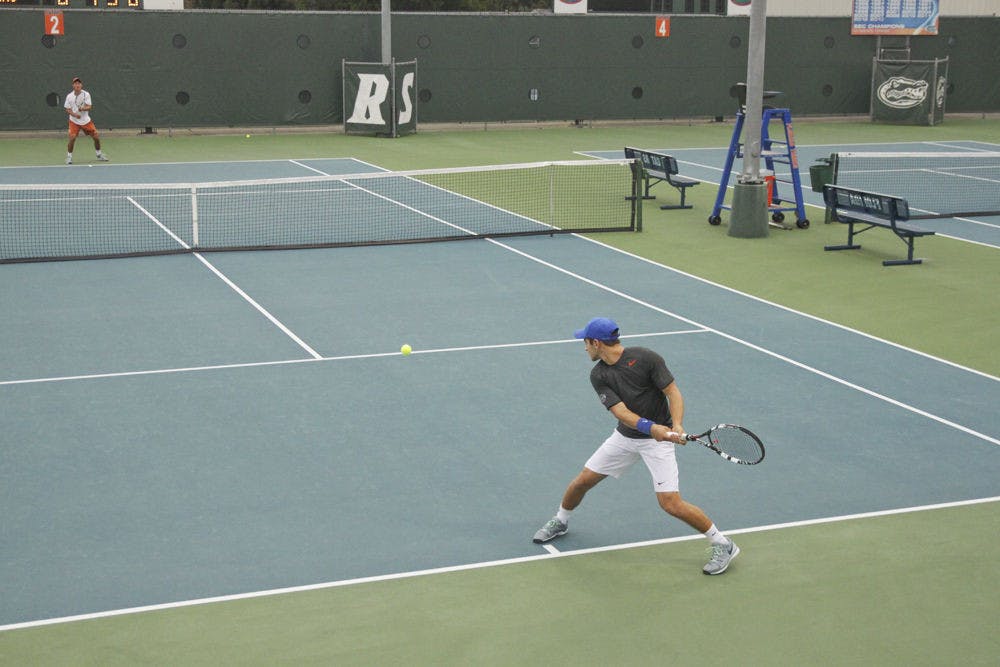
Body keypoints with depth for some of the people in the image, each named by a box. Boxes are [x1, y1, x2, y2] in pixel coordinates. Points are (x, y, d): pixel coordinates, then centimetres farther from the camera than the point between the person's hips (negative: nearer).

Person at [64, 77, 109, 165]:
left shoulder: (86, 94, -7)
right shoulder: (69, 96, -7)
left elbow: (89, 107, -13)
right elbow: (67, 109, -3)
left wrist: (83, 109, -33)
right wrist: (74, 114, -22)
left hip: (86, 120, 2)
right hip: (74, 121, -2)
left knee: (96, 137, 1)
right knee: (72, 138, -18)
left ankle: (99, 155, 23)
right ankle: (69, 156, 0)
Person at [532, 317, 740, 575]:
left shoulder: (646, 358, -18)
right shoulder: (599, 376, -7)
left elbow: (673, 392, -17)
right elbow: (621, 412, -19)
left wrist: (677, 426, -34)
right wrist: (650, 427, -37)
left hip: (659, 438, -5)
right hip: (625, 436, 5)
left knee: (671, 503, -16)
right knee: (583, 480, 9)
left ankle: (723, 545, -1)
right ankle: (560, 521, 39)